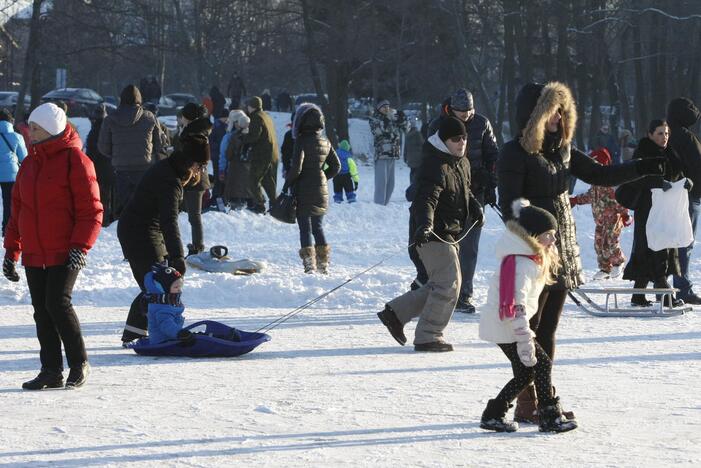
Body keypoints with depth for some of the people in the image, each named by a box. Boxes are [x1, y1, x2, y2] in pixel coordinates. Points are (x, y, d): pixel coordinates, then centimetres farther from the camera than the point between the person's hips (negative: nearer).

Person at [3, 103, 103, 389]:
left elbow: (91, 210, -10)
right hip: (34, 255, 7)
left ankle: (79, 364, 1)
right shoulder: (29, 164, 15)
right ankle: (51, 371, 12)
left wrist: (80, 247, -19)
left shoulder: (75, 160, -7)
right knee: (42, 311, 6)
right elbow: (17, 211, 20)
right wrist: (11, 250, 15)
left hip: (65, 254, -7)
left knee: (57, 304, -14)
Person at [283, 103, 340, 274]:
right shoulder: (325, 142, 6)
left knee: (305, 228, -1)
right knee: (318, 227, 17)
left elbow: (296, 168, -19)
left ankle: (309, 264, -6)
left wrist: (286, 185, -7)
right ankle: (323, 264, 18)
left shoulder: (302, 141, -14)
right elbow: (336, 166, 12)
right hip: (321, 191, 6)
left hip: (303, 191, -6)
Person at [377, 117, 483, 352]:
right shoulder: (435, 165, -20)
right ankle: (427, 337, -4)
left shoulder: (462, 163, 12)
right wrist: (424, 225, -47)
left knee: (439, 285, 16)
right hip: (434, 235, -10)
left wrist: (475, 207, 13)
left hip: (450, 234, 10)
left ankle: (395, 313, 24)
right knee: (449, 283, -11)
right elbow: (425, 199, -31)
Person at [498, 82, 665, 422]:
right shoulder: (515, 153, -12)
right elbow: (509, 206, -16)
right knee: (530, 329, -5)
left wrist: (642, 168, 6)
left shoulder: (562, 148, 12)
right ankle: (526, 405, -1)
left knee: (547, 330, 11)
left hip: (562, 250, 8)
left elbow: (598, 175, 16)